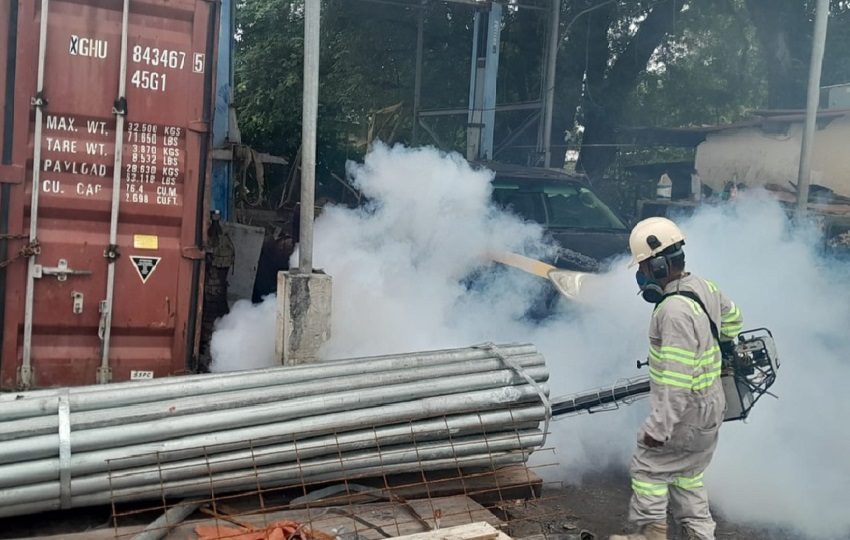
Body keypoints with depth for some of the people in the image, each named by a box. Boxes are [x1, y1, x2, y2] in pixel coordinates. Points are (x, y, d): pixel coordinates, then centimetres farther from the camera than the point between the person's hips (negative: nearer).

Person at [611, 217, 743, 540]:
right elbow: (732, 320, 21)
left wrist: (658, 428, -27)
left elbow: (676, 381, -31)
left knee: (648, 467, 6)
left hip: (687, 413, -9)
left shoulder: (675, 311, -29)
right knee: (686, 474, 19)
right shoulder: (704, 288, 0)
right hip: (710, 408, 9)